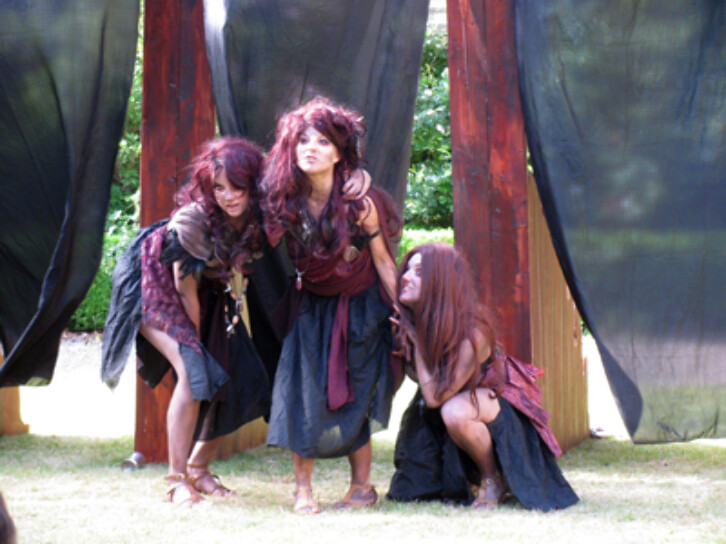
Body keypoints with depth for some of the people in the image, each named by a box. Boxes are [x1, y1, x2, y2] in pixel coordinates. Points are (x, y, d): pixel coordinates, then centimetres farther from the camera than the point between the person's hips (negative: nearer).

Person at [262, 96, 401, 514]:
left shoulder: (360, 204, -21)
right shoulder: (287, 201, -12)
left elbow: (383, 262, -12)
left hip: (359, 307, -3)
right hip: (312, 306, 3)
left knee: (352, 396, -3)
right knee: (303, 389, -10)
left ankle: (363, 486, 11)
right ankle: (303, 488, -5)